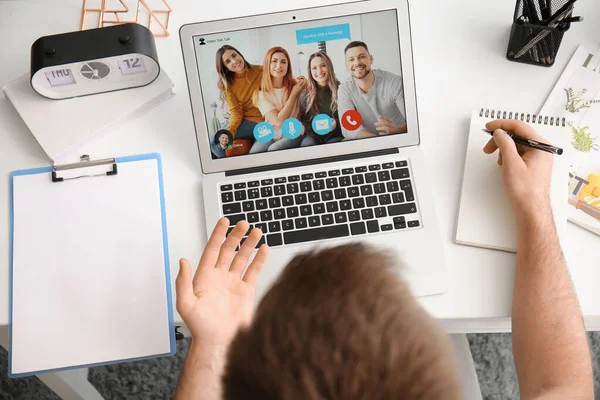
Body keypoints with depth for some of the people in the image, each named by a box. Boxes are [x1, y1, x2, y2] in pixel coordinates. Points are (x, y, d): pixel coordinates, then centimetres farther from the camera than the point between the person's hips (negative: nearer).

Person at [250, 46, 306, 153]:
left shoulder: (296, 85, -2)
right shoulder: (261, 93, -6)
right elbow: (279, 122, -17)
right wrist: (293, 94, -15)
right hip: (271, 135, 0)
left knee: (274, 149, -31)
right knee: (254, 152, -29)